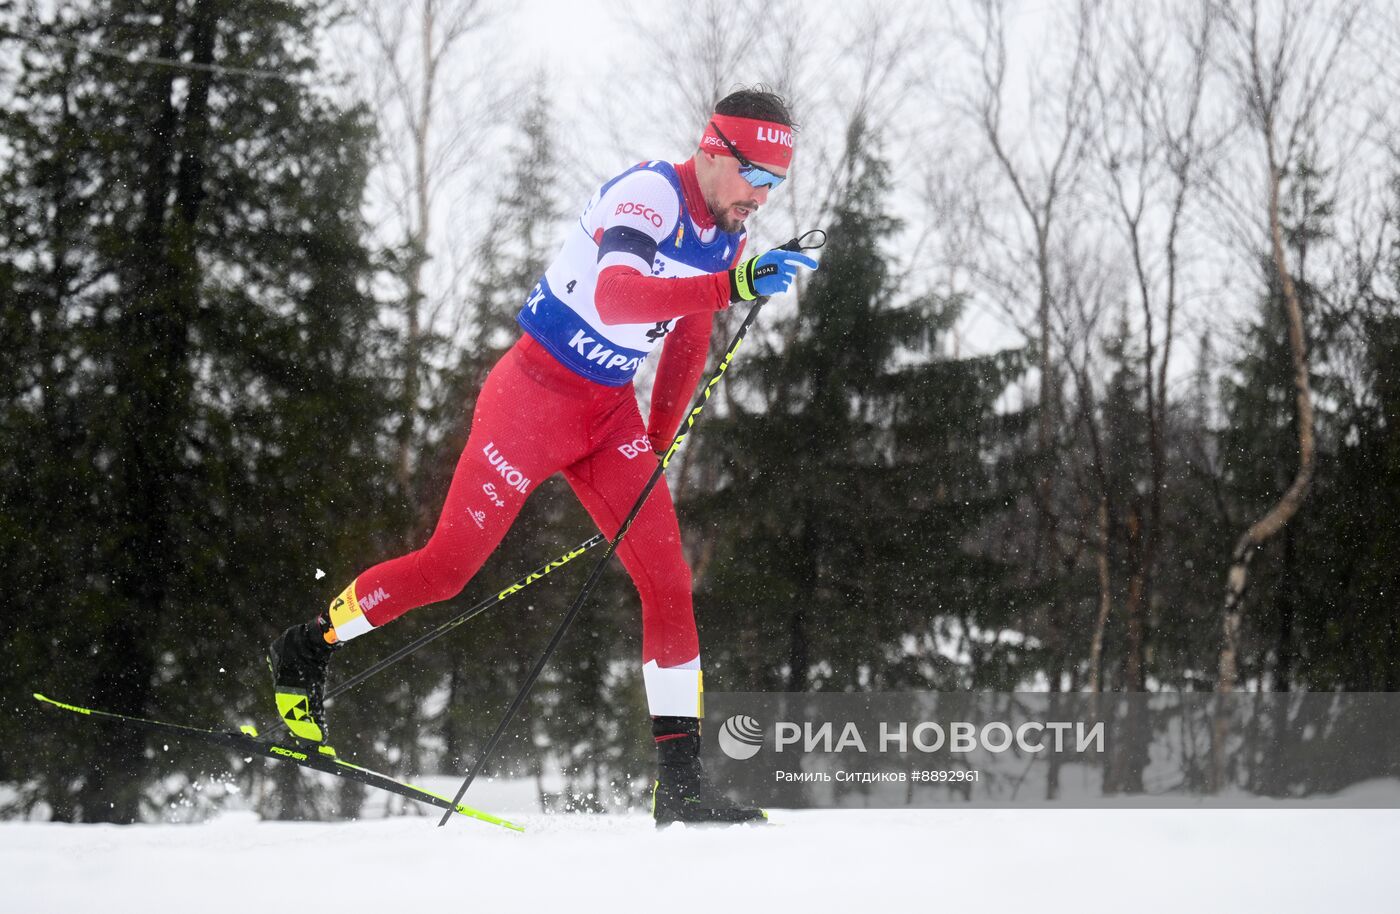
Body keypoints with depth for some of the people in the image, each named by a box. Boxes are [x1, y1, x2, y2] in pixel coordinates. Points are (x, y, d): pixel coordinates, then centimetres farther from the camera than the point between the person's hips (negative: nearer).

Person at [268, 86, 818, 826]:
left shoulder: (727, 232, 4)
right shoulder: (649, 195, -23)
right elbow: (615, 297, -42)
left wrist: (659, 443, 18)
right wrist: (733, 285, -51)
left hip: (610, 414, 7)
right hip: (534, 395, -7)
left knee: (667, 579, -5)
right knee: (449, 564, -2)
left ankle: (680, 784, -4)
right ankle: (306, 650, 22)